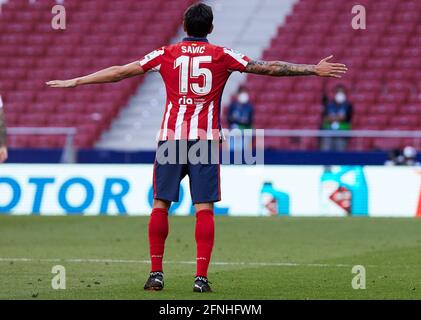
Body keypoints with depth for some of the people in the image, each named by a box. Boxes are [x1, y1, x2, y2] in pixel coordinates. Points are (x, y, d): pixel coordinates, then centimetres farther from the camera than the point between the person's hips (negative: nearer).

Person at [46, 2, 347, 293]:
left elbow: (120, 72, 8)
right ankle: (201, 276, -9)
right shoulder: (222, 56, 4)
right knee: (204, 209, -2)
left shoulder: (166, 54, 6)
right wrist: (314, 70, 7)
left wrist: (76, 81, 16)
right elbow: (268, 68, 2)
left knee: (160, 204, 8)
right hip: (206, 138, -1)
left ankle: (156, 273, 5)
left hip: (170, 138, 1)